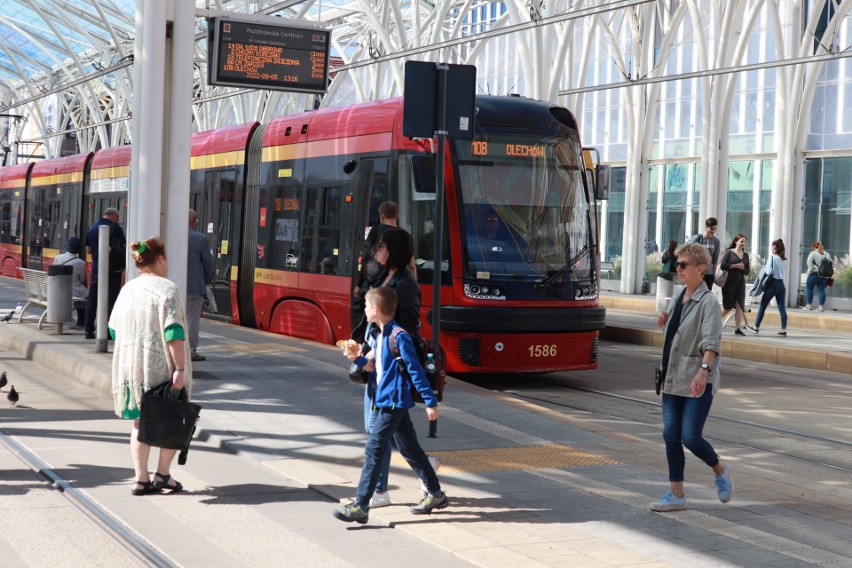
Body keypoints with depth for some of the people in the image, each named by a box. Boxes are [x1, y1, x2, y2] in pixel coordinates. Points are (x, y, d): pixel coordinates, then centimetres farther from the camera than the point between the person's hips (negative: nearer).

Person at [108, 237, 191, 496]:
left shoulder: (127, 289, 7)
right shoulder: (167, 289, -13)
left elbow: (114, 329, 13)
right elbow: (174, 332, -20)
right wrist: (180, 368, -19)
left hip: (129, 366, 6)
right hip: (161, 368, -6)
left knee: (139, 423, 13)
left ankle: (141, 478, 12)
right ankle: (162, 473, 10)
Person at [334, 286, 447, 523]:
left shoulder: (399, 337, -17)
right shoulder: (375, 335, 11)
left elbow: (416, 370, -16)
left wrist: (430, 402, -15)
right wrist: (357, 359, 3)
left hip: (394, 402, -9)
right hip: (385, 401, 9)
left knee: (373, 450, -9)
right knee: (410, 449, 15)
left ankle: (360, 506, -7)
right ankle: (436, 494, 26)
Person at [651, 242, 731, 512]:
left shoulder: (707, 302, -11)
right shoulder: (676, 300, 13)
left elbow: (712, 341, -22)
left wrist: (704, 370, -36)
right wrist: (665, 320, 6)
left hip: (697, 381, -8)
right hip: (673, 379, 8)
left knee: (691, 437, -9)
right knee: (671, 436, 4)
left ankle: (720, 471, 20)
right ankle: (676, 495, 10)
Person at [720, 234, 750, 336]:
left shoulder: (745, 255, 11)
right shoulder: (729, 252, -3)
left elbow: (747, 271, 10)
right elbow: (723, 265, -13)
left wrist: (742, 268, -11)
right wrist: (736, 266, -14)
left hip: (740, 283, 4)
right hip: (729, 282, -4)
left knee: (739, 306, -5)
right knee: (728, 307, 1)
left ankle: (738, 328, -4)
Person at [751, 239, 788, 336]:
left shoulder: (772, 257, -12)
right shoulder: (784, 259, 7)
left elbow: (769, 271, -17)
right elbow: (784, 271, 9)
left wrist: (764, 267, 1)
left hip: (772, 284, -6)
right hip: (781, 284, 6)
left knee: (762, 306, 7)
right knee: (782, 308, 5)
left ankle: (756, 327, 14)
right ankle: (784, 330, 2)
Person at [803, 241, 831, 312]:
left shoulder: (813, 253, -5)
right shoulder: (827, 254, 14)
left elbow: (809, 261, -20)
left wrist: (811, 269, -13)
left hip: (815, 274, -5)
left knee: (809, 288, 5)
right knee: (821, 290, 6)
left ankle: (808, 305, 4)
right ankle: (821, 306, 2)